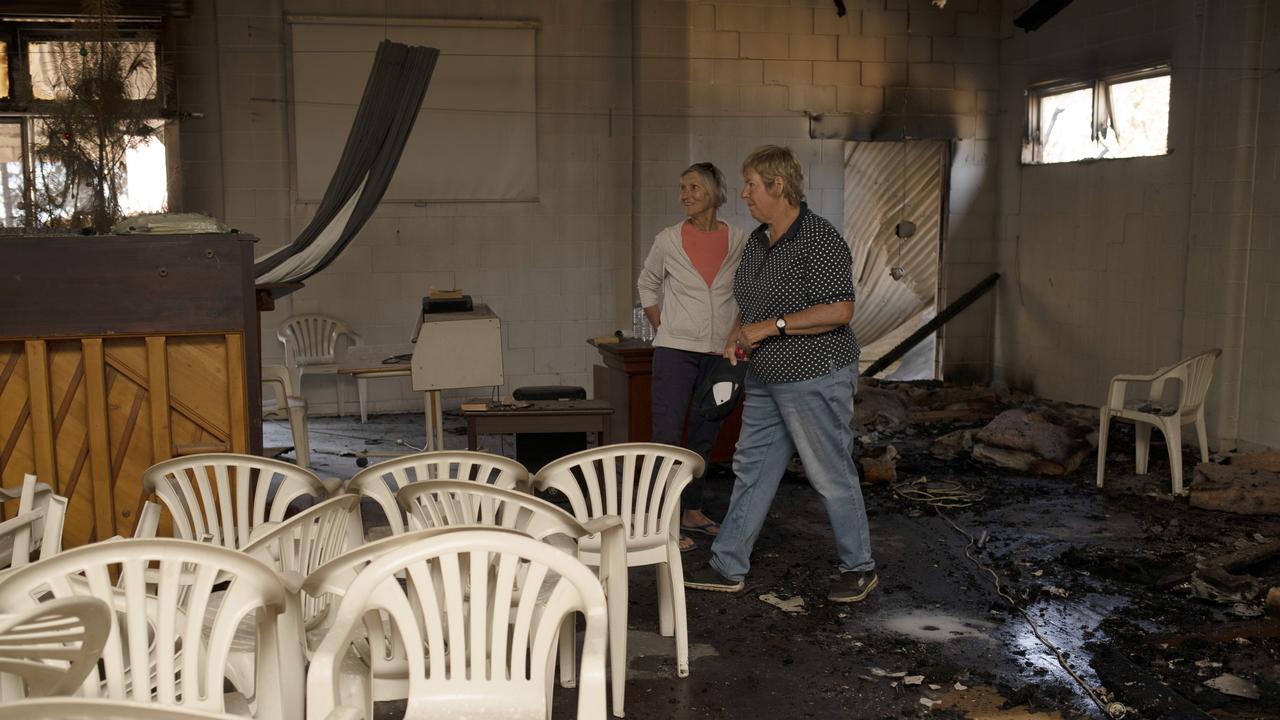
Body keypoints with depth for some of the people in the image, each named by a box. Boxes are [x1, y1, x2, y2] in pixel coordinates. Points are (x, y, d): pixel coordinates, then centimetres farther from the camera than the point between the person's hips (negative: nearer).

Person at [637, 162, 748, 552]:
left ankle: (692, 511, 26)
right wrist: (663, 329, 5)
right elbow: (647, 286, 12)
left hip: (720, 353, 3)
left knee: (705, 436, 13)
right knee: (668, 436, -7)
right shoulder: (668, 241, -4)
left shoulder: (739, 241, 0)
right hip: (676, 350, -2)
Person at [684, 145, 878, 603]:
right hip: (766, 380, 9)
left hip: (815, 379, -9)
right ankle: (728, 567, 20)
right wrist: (737, 336, 5)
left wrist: (772, 326, -22)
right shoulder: (757, 241, 11)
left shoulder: (820, 240, -16)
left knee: (831, 475, 2)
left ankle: (859, 568, 20)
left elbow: (839, 310, -23)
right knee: (751, 470, 11)